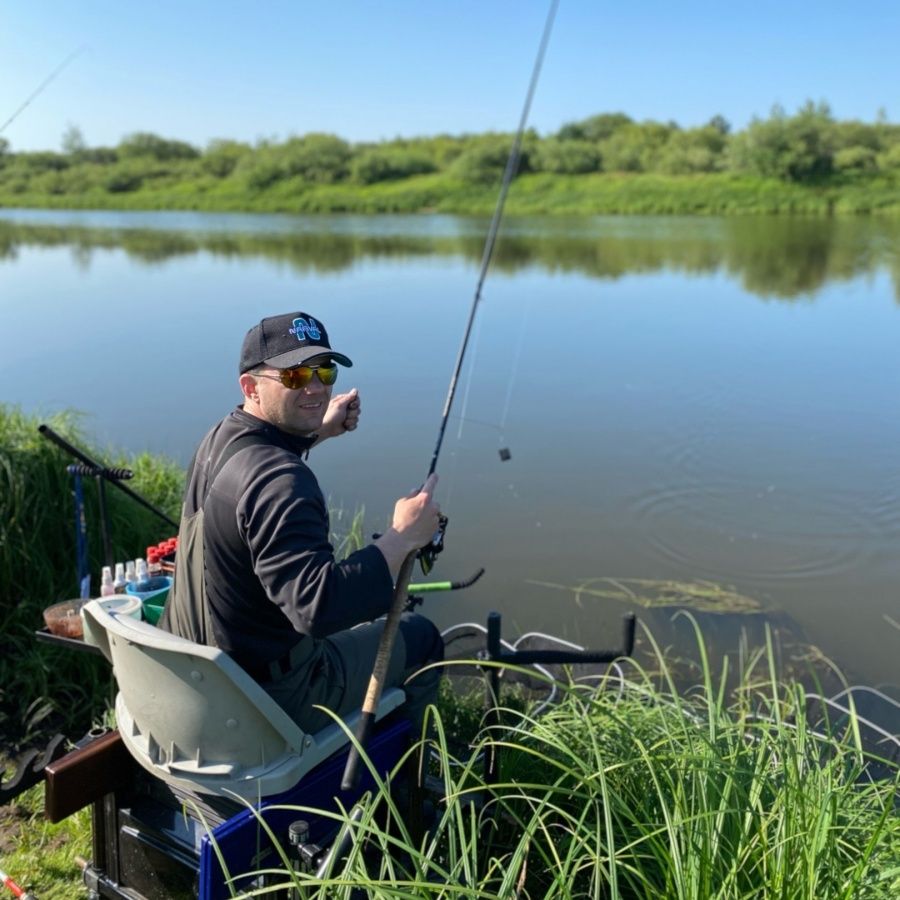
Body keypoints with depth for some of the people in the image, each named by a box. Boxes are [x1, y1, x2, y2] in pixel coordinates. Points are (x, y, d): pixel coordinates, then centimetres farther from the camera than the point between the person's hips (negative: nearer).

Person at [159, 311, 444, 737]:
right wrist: (402, 538, -31)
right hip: (269, 698, -9)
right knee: (420, 638, 11)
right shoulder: (279, 481, -31)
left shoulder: (218, 437, -2)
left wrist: (317, 432, 12)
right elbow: (318, 605, -39)